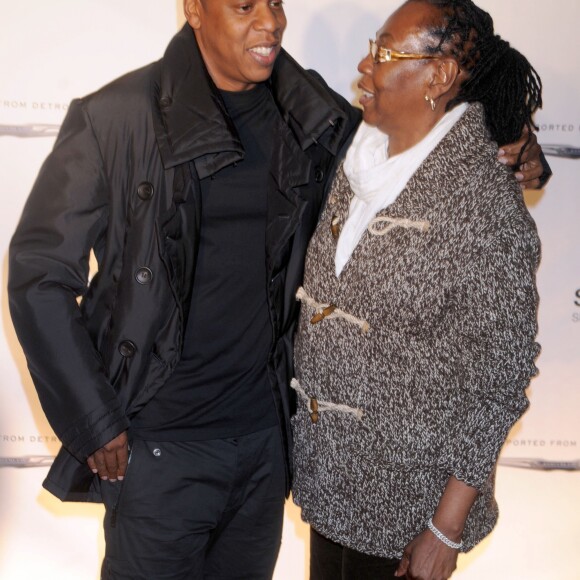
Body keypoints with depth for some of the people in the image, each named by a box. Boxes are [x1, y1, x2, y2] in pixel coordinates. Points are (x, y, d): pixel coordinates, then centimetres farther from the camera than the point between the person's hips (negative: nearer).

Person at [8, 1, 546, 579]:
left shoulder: (312, 121, -1)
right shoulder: (113, 118, -12)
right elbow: (40, 276, -9)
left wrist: (504, 152, -5)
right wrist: (95, 425, -9)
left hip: (267, 438, 4)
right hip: (160, 448, -4)